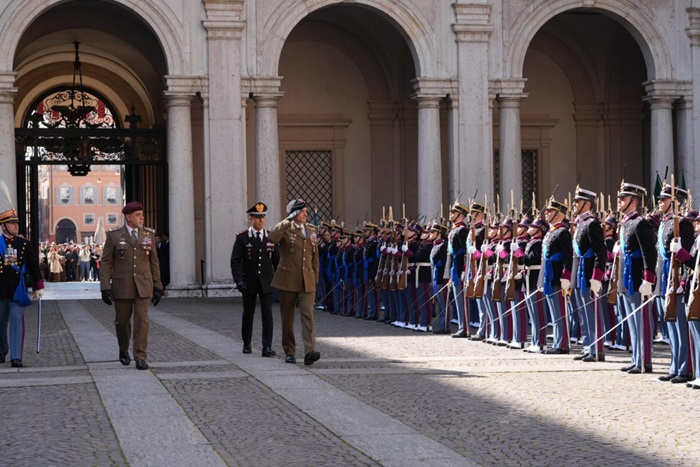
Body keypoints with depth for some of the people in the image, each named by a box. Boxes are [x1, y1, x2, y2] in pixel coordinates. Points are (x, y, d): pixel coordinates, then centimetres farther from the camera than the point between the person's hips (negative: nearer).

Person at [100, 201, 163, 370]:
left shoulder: (149, 235, 4)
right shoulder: (114, 235, -3)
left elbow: (154, 262, 9)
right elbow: (106, 263, -3)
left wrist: (158, 286, 6)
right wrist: (105, 287, -11)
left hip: (143, 286, 1)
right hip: (122, 286, -1)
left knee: (142, 319, -10)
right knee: (122, 320, 10)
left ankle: (140, 357, -8)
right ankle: (123, 350, 34)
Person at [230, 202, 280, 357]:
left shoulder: (271, 237, 4)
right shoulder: (242, 237, -2)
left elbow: (277, 260, 10)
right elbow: (235, 261, -6)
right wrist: (239, 280, -16)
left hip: (266, 283, 1)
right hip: (249, 283, -1)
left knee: (267, 314, -7)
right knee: (248, 314, 11)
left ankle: (267, 347, -7)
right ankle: (246, 344, 26)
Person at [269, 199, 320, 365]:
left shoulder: (311, 230, 13)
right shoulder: (285, 230, -3)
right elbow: (273, 237, -27)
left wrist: (315, 277, 16)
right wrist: (288, 221, -29)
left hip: (307, 281, 3)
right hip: (288, 280, -3)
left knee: (308, 314, -12)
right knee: (287, 317, 5)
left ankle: (310, 351, -22)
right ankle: (289, 352, 17)